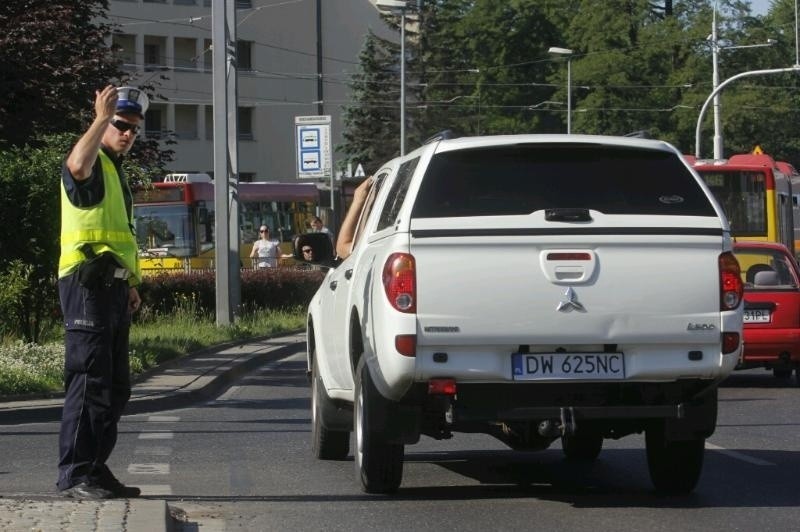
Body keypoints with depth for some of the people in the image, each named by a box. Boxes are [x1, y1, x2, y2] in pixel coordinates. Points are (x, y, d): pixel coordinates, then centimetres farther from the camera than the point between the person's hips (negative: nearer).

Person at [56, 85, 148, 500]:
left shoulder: (116, 170, 24)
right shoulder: (93, 162, -6)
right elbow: (77, 166, -35)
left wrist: (130, 283, 24)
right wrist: (101, 118, -31)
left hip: (111, 286, 10)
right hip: (87, 283, -10)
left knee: (115, 387, 12)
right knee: (88, 382, -14)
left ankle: (95, 469, 19)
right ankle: (73, 476, -15)